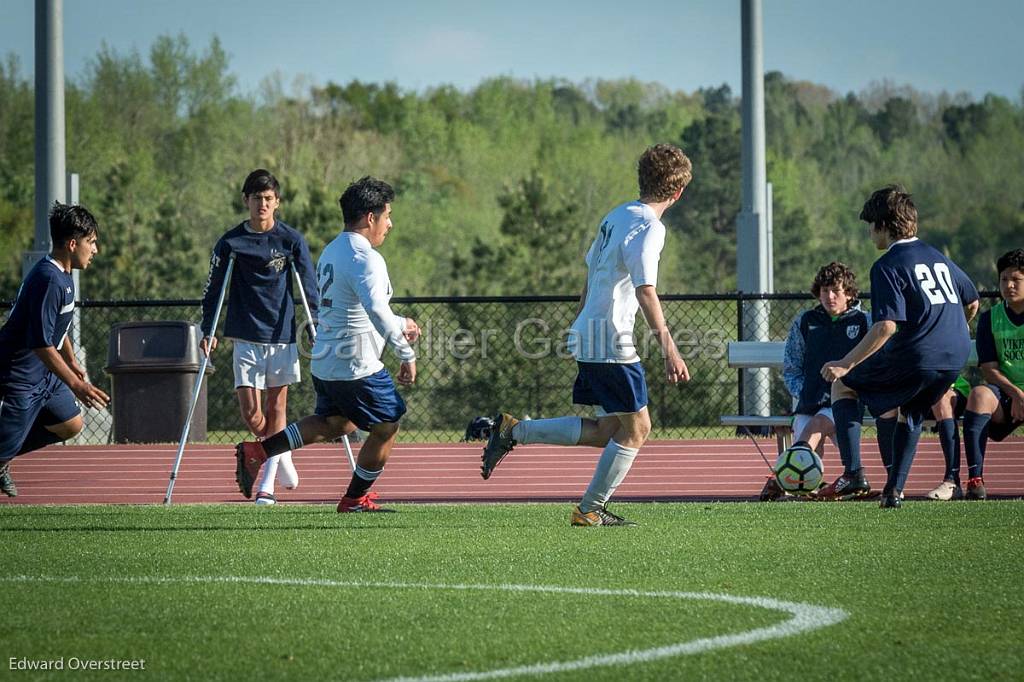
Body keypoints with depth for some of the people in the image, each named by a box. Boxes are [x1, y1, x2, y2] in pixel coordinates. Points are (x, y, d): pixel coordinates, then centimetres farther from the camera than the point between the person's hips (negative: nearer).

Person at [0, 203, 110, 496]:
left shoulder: (64, 277, 8)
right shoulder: (48, 280, -25)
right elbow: (41, 344, -28)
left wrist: (73, 364, 37)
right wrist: (76, 385, -27)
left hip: (43, 374, 10)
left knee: (70, 425, 15)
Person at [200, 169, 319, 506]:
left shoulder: (292, 241, -1)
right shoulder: (230, 243, 1)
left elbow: (309, 287, 3)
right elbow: (213, 289, 7)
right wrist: (208, 331, 0)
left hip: (282, 336, 0)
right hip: (246, 338, 0)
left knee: (275, 408, 3)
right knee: (251, 414, -5)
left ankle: (268, 485, 8)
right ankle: (282, 455, 24)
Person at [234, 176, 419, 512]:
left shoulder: (331, 252, 14)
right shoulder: (365, 259, -19)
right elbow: (376, 309, -33)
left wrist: (400, 325, 27)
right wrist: (406, 353, -29)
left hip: (324, 363, 9)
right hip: (356, 367, -9)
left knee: (335, 422, 27)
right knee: (387, 427, 9)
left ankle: (257, 452, 16)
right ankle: (355, 499, 19)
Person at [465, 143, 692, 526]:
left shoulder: (616, 217, 14)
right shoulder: (648, 228, -14)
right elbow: (645, 291, -23)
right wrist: (669, 351, -27)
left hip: (588, 337, 9)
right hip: (612, 344, -9)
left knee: (607, 429, 12)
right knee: (635, 427, 0)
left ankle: (512, 430, 8)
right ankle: (591, 510, 4)